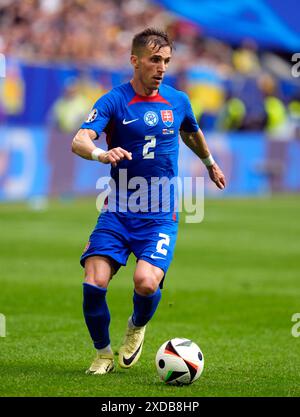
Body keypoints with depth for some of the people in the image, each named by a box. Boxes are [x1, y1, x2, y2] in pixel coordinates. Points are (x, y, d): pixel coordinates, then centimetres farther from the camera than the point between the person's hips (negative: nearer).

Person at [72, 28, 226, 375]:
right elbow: (79, 141, -21)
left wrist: (210, 163, 46)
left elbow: (192, 134, 30)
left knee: (146, 281, -23)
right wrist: (101, 154, -42)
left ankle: (137, 327, 13)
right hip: (117, 212, -1)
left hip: (160, 216, 1)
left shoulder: (178, 101, 6)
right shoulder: (114, 101, -5)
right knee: (94, 282, -17)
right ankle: (103, 353, 9)